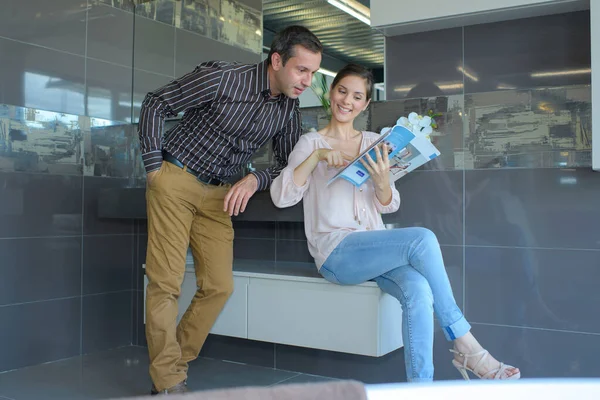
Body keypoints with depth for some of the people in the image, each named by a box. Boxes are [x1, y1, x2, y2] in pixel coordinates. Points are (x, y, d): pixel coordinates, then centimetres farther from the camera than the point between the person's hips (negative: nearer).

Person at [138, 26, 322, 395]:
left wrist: (254, 180, -14)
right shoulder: (222, 78, -18)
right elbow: (156, 104, -10)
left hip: (218, 193, 5)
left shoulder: (289, 110, -2)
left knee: (219, 287, 0)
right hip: (176, 180, -5)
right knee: (166, 284, -7)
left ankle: (175, 363, 16)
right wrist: (154, 166, -11)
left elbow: (288, 167, 6)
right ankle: (168, 383, 4)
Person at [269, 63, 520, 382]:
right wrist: (316, 156, -19)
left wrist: (381, 182, -13)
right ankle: (465, 348, -16)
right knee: (422, 239, -27)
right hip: (335, 252, -4)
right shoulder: (310, 143, 5)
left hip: (374, 248, 4)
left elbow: (388, 206, 10)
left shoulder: (373, 142, 15)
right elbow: (281, 197, -8)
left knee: (418, 290, -30)